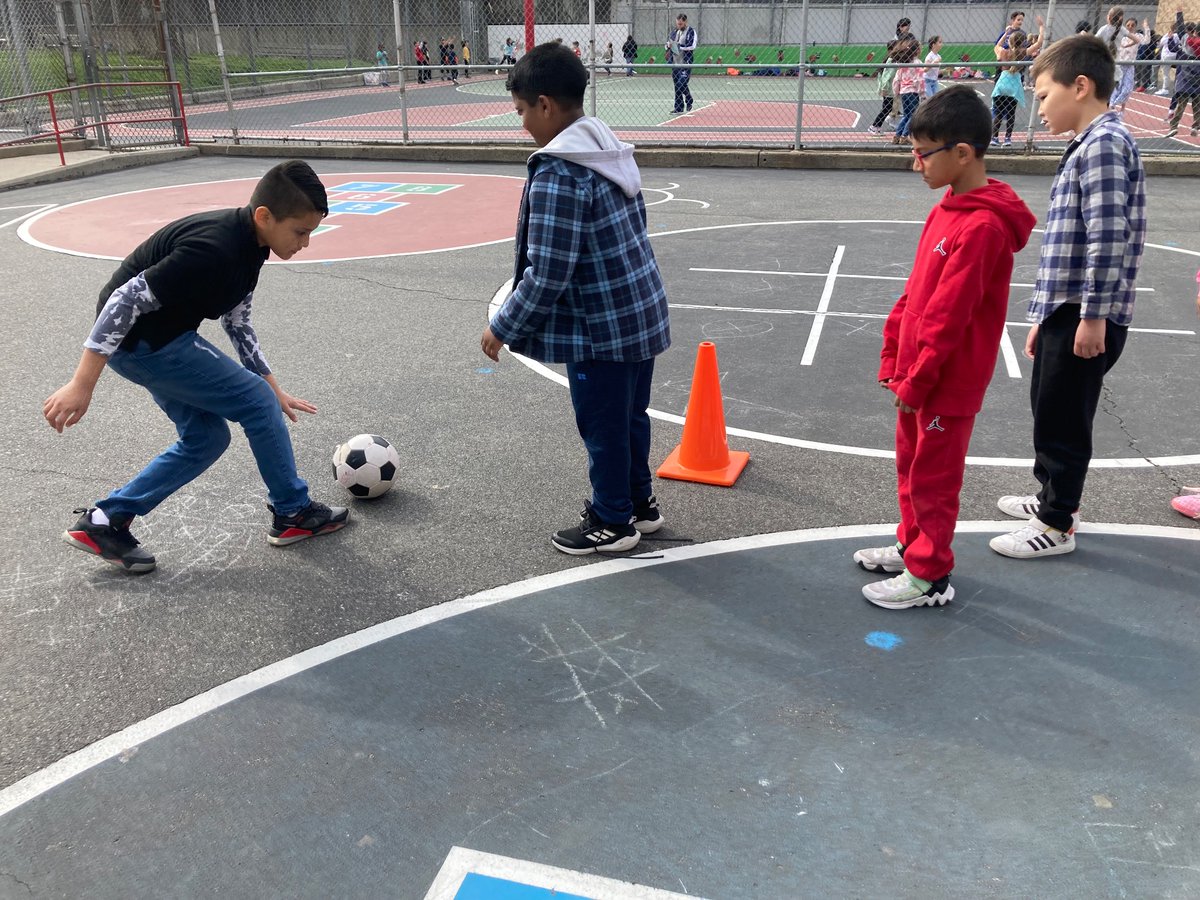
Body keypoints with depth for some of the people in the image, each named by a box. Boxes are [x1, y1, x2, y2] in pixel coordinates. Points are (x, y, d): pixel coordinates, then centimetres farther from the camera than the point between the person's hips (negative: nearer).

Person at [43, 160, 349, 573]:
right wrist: (82, 385, -26)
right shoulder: (214, 249, -29)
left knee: (206, 437, 13)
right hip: (141, 342, -9)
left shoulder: (249, 244, 1)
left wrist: (272, 388, 12)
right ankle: (294, 513, 10)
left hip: (160, 337, 9)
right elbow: (127, 299, -28)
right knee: (258, 401, -5)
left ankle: (104, 521, 18)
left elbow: (236, 321, 13)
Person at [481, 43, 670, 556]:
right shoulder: (610, 149, 5)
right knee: (631, 418, 22)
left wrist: (503, 327, -10)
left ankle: (613, 523, 26)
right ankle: (638, 502, 39)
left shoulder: (558, 174, -22)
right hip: (644, 316, 9)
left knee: (603, 429, 9)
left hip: (601, 331, -9)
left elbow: (546, 275, -23)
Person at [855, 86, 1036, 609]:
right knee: (911, 467, 21)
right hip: (916, 373, 8)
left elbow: (948, 316, -23)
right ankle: (912, 546, 39)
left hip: (947, 383, -8)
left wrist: (915, 381, -16)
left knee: (932, 478, 5)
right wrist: (893, 360, 10)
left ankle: (929, 576, 21)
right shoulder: (948, 208, 6)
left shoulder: (983, 226, -23)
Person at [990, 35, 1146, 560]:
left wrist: (1093, 315, -23)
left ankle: (1056, 525, 14)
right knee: (1049, 409, 21)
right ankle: (1054, 496, 38)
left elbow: (1109, 236, -24)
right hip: (1066, 311, 10)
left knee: (1062, 419, 1)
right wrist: (1045, 316, 21)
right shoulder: (1088, 146, 16)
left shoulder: (1105, 143, -15)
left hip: (1086, 317, -10)